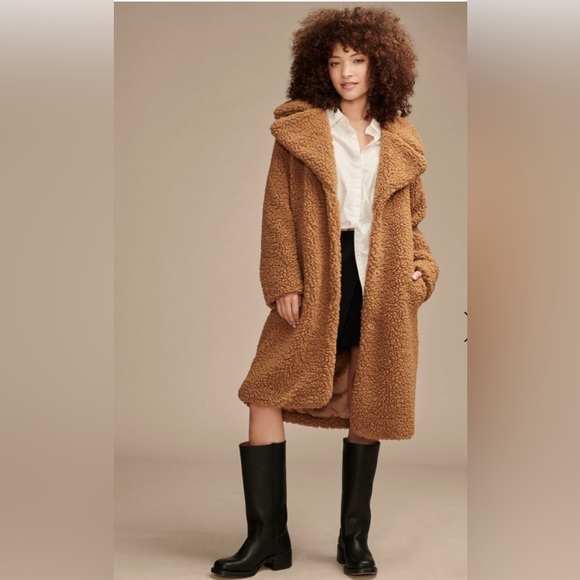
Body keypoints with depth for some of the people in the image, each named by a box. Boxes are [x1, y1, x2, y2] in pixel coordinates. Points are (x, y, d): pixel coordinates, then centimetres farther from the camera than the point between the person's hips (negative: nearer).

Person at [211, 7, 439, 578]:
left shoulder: (400, 141, 11)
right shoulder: (298, 128, 3)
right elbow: (278, 211, -1)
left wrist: (423, 267, 2)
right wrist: (283, 284, -10)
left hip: (381, 286, 2)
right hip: (315, 285, -2)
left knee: (367, 406, 7)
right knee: (266, 395, -7)